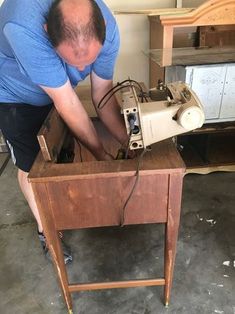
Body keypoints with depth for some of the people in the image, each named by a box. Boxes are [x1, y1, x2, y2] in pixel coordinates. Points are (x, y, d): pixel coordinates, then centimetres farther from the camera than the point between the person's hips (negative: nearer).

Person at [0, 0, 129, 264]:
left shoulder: (106, 27, -29)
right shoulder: (23, 27, -44)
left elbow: (102, 92, -18)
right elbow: (67, 103, -39)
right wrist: (101, 154, -29)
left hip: (60, 91, 4)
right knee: (31, 166, 1)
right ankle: (45, 230, 26)